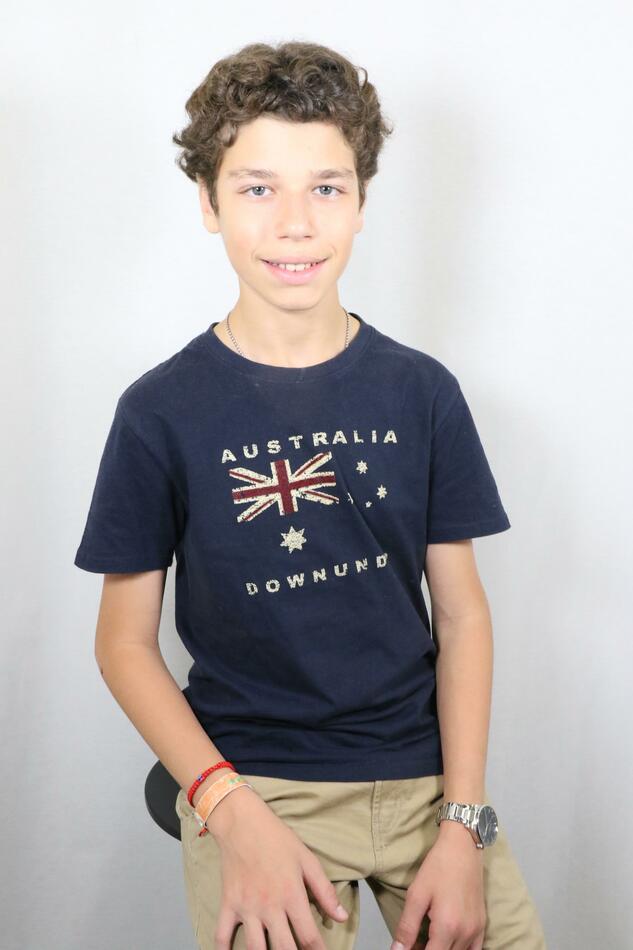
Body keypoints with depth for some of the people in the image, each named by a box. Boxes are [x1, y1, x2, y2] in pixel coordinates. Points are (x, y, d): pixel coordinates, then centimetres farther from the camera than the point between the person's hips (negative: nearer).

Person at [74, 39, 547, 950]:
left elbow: (461, 612, 2)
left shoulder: (422, 393, 0)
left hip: (423, 771, 2)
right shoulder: (161, 411, -6)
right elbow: (126, 641, -3)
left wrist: (461, 825, -6)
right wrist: (235, 814, -14)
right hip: (253, 780, -2)